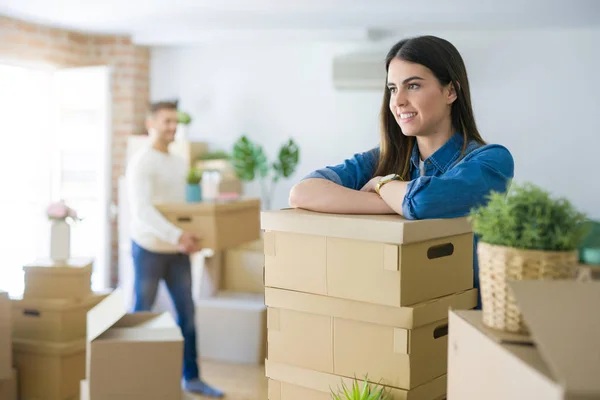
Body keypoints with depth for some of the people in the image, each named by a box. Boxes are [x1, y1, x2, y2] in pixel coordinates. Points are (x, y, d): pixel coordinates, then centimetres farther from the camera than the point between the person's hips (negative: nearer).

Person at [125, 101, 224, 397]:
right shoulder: (141, 162, -13)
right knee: (142, 315, 6)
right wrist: (177, 235, -35)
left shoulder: (179, 163, 12)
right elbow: (142, 210, -25)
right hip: (149, 249, -7)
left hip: (178, 251, 7)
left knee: (187, 313, 8)